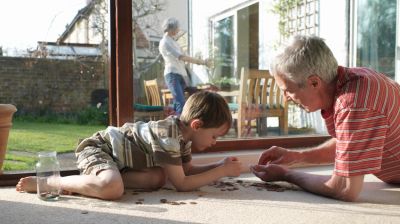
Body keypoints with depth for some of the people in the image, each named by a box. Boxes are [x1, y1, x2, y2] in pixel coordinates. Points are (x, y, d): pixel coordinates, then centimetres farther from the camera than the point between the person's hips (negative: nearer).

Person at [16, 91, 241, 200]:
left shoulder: (181, 131, 2)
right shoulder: (168, 136, -26)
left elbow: (188, 169, 9)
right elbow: (182, 184, -24)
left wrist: (220, 165, -1)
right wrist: (222, 171, -19)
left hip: (117, 153, 9)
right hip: (99, 147, -9)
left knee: (158, 178, -8)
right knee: (112, 189, -37)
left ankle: (96, 178, -4)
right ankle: (47, 182, -15)